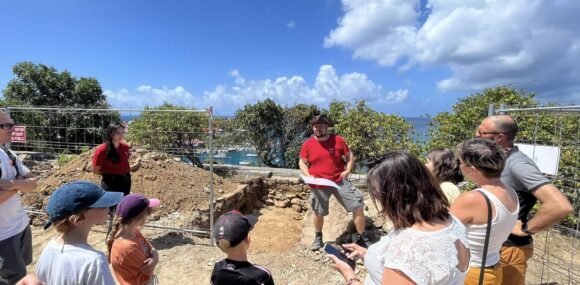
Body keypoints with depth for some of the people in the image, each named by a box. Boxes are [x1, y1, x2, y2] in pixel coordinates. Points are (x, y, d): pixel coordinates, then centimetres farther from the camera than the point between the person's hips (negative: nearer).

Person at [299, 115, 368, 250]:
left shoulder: (338, 140, -4)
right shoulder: (308, 144, -4)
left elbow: (350, 156, 7)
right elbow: (302, 163, 4)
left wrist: (348, 170, -8)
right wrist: (308, 175, -12)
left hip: (340, 181, 0)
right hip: (318, 185, 0)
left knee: (358, 206, -3)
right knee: (318, 212, 14)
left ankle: (361, 237, 16)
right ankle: (318, 238, 41)